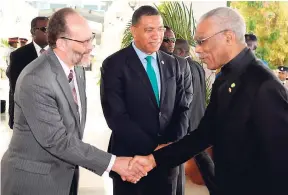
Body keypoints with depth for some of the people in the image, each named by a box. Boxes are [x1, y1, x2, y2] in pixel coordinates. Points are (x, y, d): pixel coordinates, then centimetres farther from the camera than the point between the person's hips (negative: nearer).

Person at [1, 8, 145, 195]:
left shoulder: (77, 68, 2)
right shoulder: (35, 80, -25)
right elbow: (57, 141, -25)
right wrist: (113, 163, -22)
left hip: (65, 175, 7)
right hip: (33, 179, -7)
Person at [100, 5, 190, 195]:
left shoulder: (172, 63, 7)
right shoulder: (114, 64, -9)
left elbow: (182, 108, 7)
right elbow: (116, 115, -16)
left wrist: (174, 143, -9)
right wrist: (152, 148, -18)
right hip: (130, 158, -4)